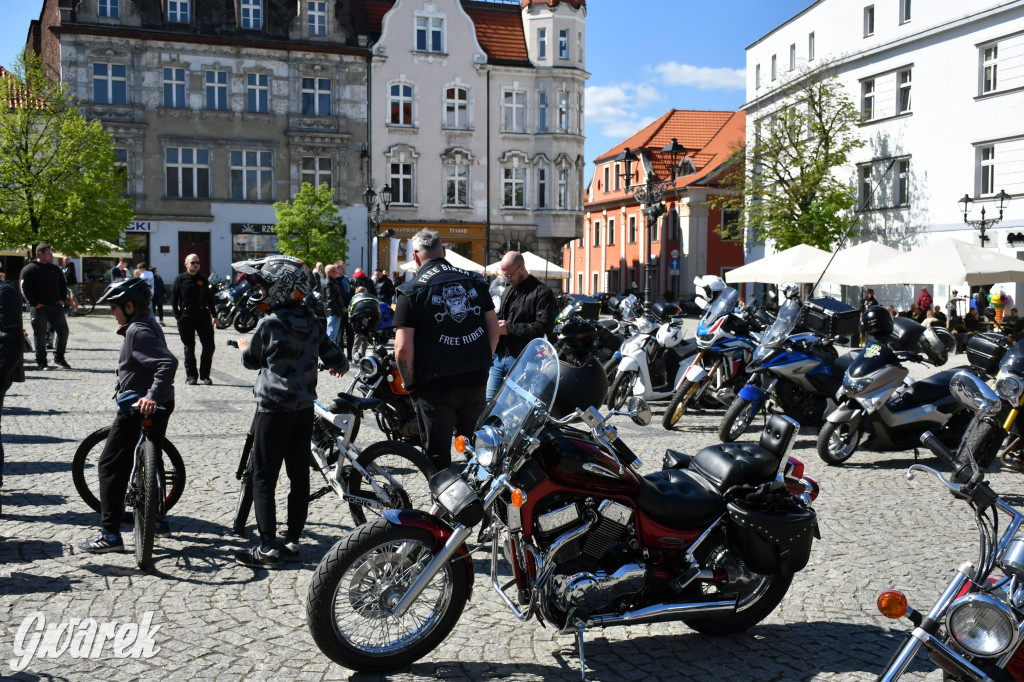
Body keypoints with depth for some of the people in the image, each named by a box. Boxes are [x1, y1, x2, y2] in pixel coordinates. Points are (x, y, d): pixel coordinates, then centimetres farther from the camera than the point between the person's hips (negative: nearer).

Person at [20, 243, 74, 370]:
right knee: (40, 336, 1)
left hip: (56, 307, 5)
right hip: (39, 308, -5)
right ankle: (41, 362, 10)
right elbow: (24, 289, -7)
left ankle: (59, 358, 15)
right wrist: (35, 304, -14)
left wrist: (62, 299, 7)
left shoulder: (55, 269, 15)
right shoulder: (29, 270, -2)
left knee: (63, 331, 1)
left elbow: (63, 285, 22)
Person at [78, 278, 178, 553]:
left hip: (138, 408, -10)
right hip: (158, 406, 10)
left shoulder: (138, 331, -18)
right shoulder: (148, 325, 12)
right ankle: (158, 519, 33)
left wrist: (152, 395, -36)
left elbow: (168, 362, -32)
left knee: (110, 466, -3)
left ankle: (110, 534, -3)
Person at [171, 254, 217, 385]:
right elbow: (173, 299, 1)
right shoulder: (180, 279, 1)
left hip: (203, 315, 2)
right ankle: (191, 375, 14)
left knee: (209, 345, -3)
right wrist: (178, 317, -5)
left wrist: (214, 315, 10)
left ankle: (205, 375, 9)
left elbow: (209, 298, 15)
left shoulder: (203, 279, 10)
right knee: (189, 347, 5)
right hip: (186, 317, -2)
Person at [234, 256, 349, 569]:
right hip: (305, 407, 6)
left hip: (274, 408, -6)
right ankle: (293, 541, 18)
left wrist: (243, 346, 24)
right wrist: (340, 367, 30)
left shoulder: (269, 323, -13)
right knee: (299, 474, 12)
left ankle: (268, 548, -1)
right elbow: (334, 357, 6)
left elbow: (252, 360, 1)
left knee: (264, 478, 0)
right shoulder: (312, 322, 2)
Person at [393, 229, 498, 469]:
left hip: (434, 385, -4)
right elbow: (493, 327, 10)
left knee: (438, 456, 7)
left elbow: (403, 347, -15)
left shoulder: (412, 290, -8)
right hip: (475, 382, 5)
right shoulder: (474, 281, 6)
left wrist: (409, 382, 0)